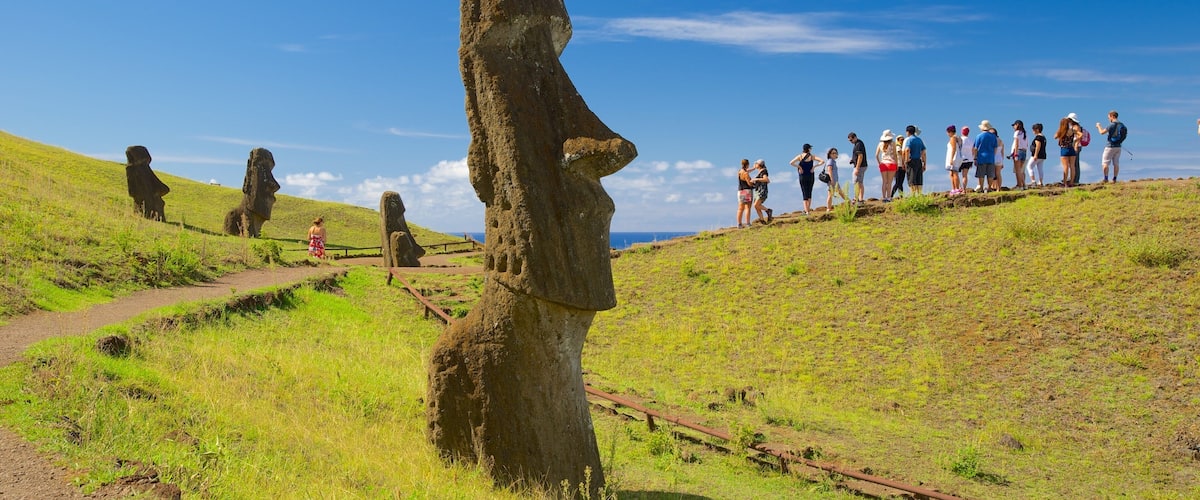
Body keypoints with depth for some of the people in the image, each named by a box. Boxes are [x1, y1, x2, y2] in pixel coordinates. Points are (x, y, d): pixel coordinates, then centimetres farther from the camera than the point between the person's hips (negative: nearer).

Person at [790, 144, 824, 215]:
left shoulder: (800, 156, -3)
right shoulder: (812, 157, -1)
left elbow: (791, 163, -16)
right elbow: (822, 161, -7)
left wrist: (799, 167, -8)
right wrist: (814, 166, -5)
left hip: (803, 176, -1)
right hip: (811, 176, 1)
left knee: (805, 193, 1)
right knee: (809, 193, 14)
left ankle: (806, 211, -8)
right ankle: (808, 209, 15)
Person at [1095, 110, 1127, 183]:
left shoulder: (1112, 124, -15)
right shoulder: (1122, 125, 8)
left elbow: (1102, 132, -14)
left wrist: (1098, 126, 5)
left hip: (1110, 146, -7)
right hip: (1118, 147, 7)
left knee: (1105, 162, -1)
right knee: (1116, 163, 8)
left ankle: (1106, 178, -6)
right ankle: (1114, 179, 8)